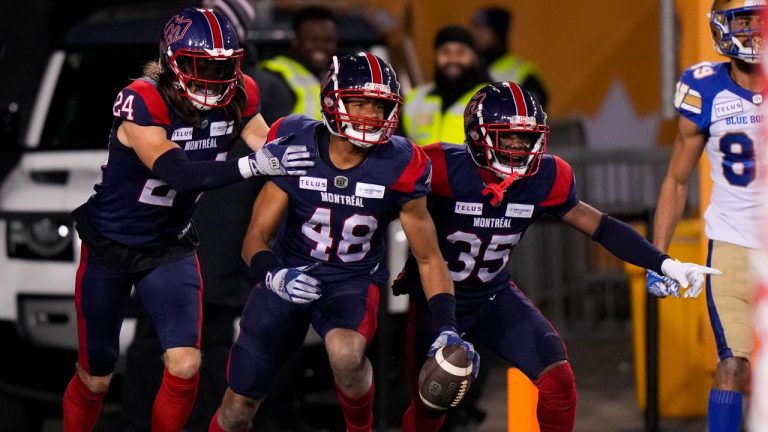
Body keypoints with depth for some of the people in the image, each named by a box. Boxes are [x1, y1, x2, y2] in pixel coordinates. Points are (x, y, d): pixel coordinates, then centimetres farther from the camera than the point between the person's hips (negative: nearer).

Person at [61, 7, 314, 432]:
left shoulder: (238, 97, -13)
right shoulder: (142, 102, -29)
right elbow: (178, 173, -40)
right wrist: (253, 164, -51)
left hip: (170, 249, 3)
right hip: (110, 248, -3)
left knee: (185, 366, -14)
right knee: (95, 378, 8)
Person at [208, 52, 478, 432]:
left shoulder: (398, 167, -16)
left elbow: (428, 258, -5)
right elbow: (256, 238, -11)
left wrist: (446, 330, -18)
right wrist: (275, 277, -34)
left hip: (355, 279, -1)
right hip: (291, 273, 1)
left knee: (346, 355, -36)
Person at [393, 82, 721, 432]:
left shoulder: (544, 178, -12)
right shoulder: (444, 168, -26)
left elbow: (598, 226, -6)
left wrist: (664, 264, -13)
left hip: (494, 296, 3)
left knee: (558, 379, -15)